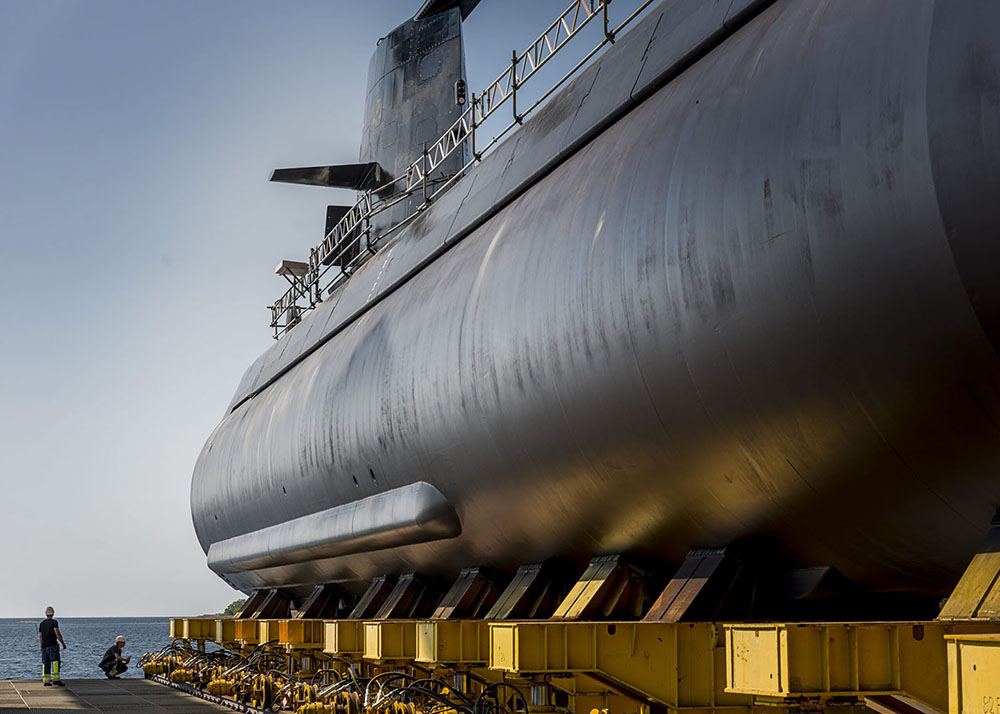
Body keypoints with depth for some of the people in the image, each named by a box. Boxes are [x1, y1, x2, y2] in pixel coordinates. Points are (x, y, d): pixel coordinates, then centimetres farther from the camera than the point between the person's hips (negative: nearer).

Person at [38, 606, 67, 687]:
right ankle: (56, 679, -19)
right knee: (55, 662, -9)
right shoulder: (54, 622, -5)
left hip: (44, 647, 6)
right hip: (52, 645, -6)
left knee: (45, 664, 7)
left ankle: (46, 681, 3)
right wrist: (63, 643, -6)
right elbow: (57, 634, -13)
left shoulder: (41, 623, 12)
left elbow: (40, 637, 14)